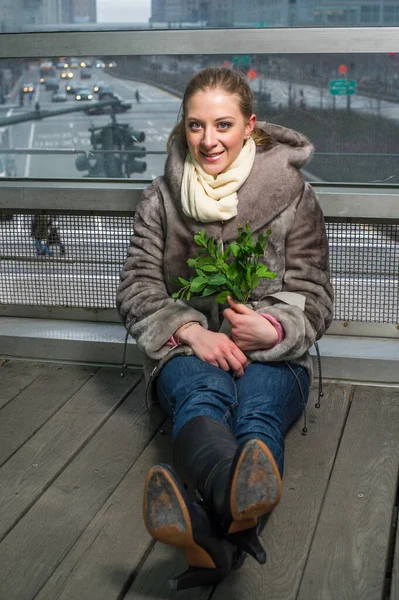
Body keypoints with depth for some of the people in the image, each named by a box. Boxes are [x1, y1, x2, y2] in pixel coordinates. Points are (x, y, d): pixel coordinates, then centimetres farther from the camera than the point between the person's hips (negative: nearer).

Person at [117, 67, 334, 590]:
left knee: (257, 408, -37)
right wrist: (192, 331, -16)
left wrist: (271, 330, -20)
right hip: (187, 350, 0)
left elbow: (314, 299, 4)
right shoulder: (161, 199, 9)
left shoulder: (293, 195, 5)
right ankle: (244, 505, -72)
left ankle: (214, 534, -68)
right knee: (204, 394, -38)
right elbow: (136, 291, 5)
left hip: (272, 355, 0)